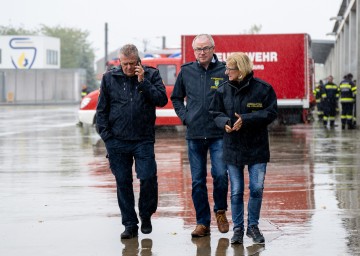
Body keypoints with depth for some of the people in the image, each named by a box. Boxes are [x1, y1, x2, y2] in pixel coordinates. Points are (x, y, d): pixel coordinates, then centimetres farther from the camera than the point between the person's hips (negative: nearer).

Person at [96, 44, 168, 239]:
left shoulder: (151, 75, 3)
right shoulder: (109, 78, 6)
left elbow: (162, 100, -8)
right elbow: (101, 110, 8)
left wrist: (143, 82, -14)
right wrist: (106, 135, 1)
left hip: (143, 140, -1)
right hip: (117, 141, 2)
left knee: (148, 178, -9)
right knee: (123, 183, 5)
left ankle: (146, 215, 15)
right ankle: (130, 224, 14)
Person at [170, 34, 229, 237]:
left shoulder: (224, 71, -3)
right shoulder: (186, 71, 7)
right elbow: (176, 98, 20)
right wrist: (184, 116, 7)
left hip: (218, 134, -3)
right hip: (194, 135, 3)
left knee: (220, 174, -13)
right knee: (198, 181, 6)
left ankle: (220, 210, 14)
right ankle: (203, 223, 14)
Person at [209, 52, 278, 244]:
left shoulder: (263, 88, -7)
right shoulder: (223, 90, 3)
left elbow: (271, 113, -9)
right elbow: (215, 113, 9)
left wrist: (246, 120, -19)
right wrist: (225, 123, -14)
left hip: (257, 148, -2)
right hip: (232, 148, 2)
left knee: (257, 189, 0)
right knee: (236, 191, 5)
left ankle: (253, 226, 17)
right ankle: (238, 228, 16)